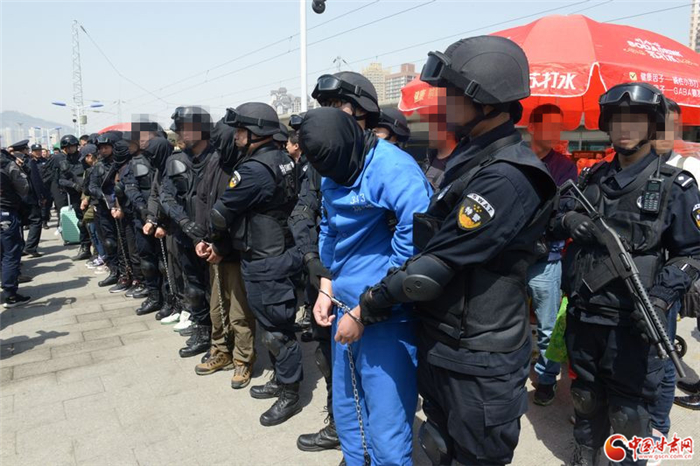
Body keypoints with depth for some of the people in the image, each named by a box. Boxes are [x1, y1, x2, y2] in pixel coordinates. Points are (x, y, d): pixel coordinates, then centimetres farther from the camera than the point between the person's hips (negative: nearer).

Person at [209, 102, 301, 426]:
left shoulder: (254, 170, -22)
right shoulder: (281, 160, 7)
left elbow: (222, 213, -12)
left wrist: (218, 239, 10)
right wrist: (223, 245, 11)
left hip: (265, 263, -10)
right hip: (278, 252, 10)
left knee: (276, 329, 3)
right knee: (272, 323, 21)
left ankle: (290, 394, 18)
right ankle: (280, 380, 37)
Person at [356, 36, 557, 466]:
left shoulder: (506, 178, -25)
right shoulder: (471, 157, 7)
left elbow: (435, 266, -24)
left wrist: (369, 306, -11)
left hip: (478, 364, -9)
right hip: (441, 344, 9)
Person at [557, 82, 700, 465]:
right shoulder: (591, 178, 8)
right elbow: (556, 216, 16)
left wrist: (661, 297, -18)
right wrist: (568, 221, -9)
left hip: (630, 320, -4)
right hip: (582, 312, 4)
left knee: (628, 408, 7)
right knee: (586, 394, 21)